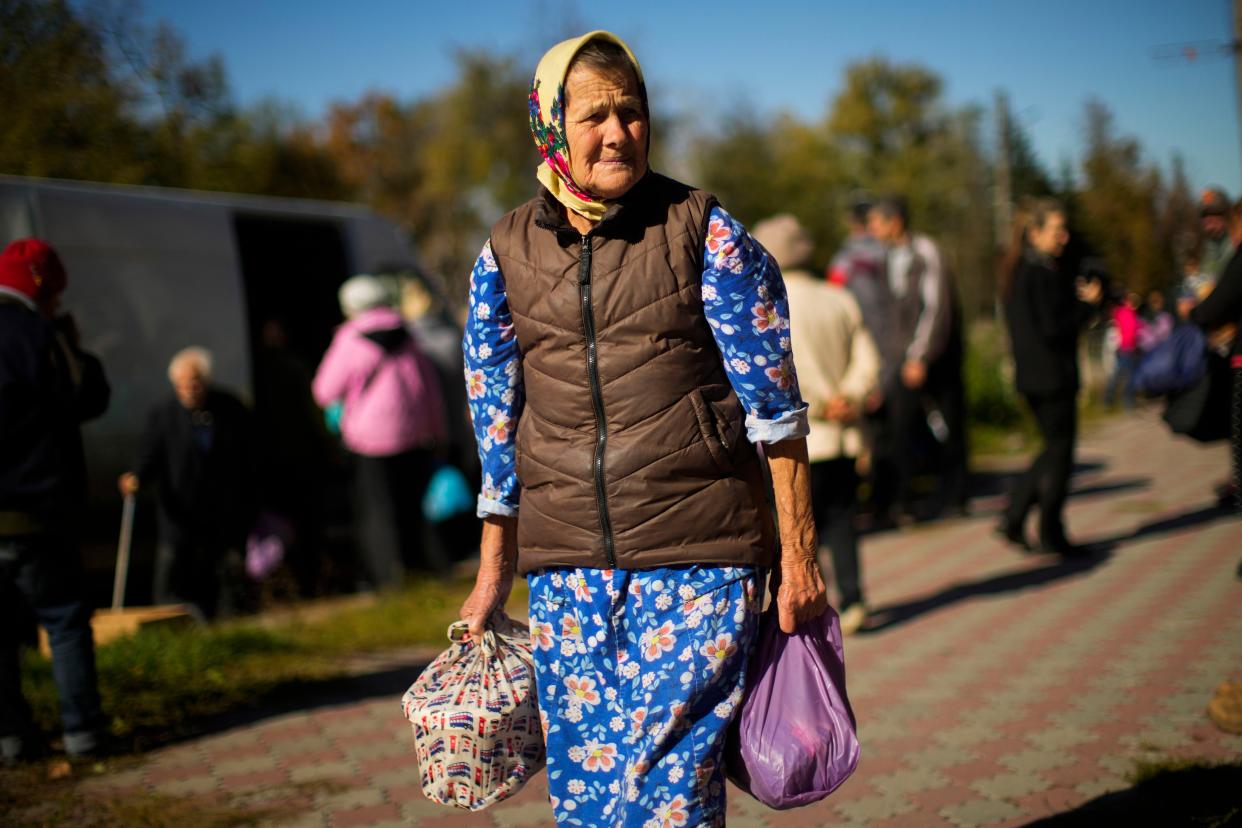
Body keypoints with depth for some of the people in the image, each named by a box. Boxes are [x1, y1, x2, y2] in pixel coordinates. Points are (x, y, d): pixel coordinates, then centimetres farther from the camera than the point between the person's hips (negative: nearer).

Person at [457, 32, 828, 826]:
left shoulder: (705, 235, -3)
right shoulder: (505, 255, 6)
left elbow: (774, 405, -2)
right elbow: (497, 425, 14)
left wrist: (798, 553, -4)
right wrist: (493, 575, 17)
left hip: (698, 560, -3)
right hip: (566, 569, 3)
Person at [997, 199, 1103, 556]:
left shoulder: (1019, 271, 11)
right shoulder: (1044, 274, -18)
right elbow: (1053, 329, -22)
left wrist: (1078, 300, 8)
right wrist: (1087, 303, -10)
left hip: (1031, 376, 9)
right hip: (1052, 376, -9)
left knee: (1055, 449, 19)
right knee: (1059, 453, 2)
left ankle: (1013, 517, 14)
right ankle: (1051, 536, 9)